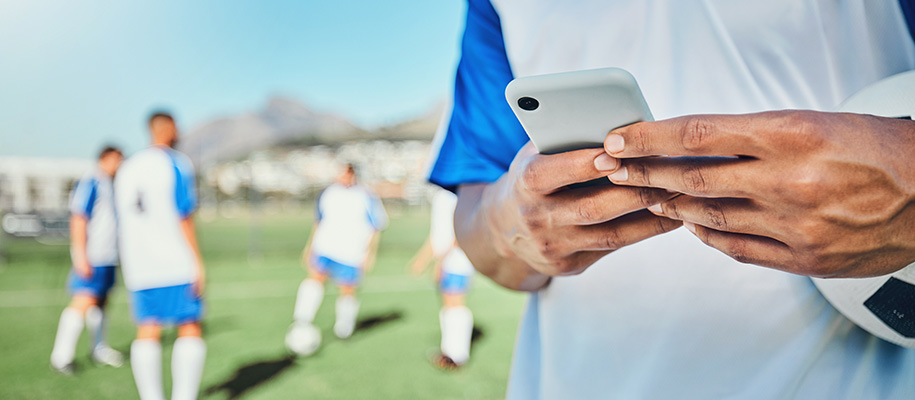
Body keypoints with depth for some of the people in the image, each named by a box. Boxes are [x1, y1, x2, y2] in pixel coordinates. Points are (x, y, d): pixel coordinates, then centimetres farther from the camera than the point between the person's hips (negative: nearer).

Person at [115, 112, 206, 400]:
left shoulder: (127, 168, 14)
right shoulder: (177, 164, -6)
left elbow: (124, 217, 19)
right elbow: (184, 216, -12)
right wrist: (197, 262, -9)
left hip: (138, 264, 6)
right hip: (177, 264, -6)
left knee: (147, 332, 7)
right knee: (190, 329, 1)